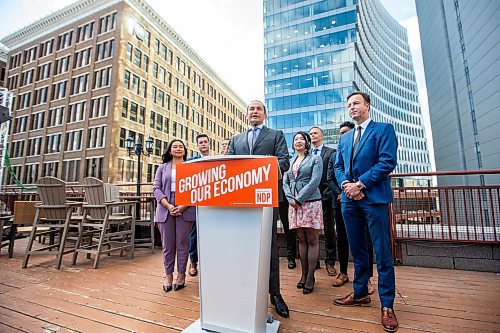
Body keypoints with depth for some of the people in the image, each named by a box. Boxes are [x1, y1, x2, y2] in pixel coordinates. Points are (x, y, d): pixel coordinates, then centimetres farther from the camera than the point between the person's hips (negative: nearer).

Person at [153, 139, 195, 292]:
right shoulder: (162, 167, 13)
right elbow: (156, 188, 4)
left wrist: (183, 206, -12)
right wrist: (168, 206, -10)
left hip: (185, 209, -1)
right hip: (166, 209, 2)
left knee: (183, 242, 4)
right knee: (167, 244, 7)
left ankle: (181, 275, 18)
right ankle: (168, 275, 22)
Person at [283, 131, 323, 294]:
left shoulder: (315, 159, 4)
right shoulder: (291, 161, 17)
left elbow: (315, 181, -8)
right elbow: (285, 182, 12)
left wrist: (299, 199, -12)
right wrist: (291, 199, -4)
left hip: (310, 203, -4)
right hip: (294, 204, 5)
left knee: (312, 240, 1)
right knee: (301, 240, 9)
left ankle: (310, 278, 9)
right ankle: (304, 275, 18)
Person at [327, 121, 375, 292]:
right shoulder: (334, 155, 15)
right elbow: (330, 179, 9)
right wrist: (340, 194, -6)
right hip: (340, 201, 4)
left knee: (364, 239, 1)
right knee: (342, 239, 11)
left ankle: (366, 277, 13)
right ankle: (343, 273, 23)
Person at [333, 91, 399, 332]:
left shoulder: (384, 129, 2)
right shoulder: (344, 138, 19)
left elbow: (388, 161, -10)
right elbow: (338, 165, 15)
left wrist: (360, 184, -14)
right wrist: (345, 184, -5)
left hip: (374, 198, -5)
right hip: (350, 199, 6)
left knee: (382, 253, 2)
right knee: (357, 251, 14)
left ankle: (387, 305, 16)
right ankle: (360, 293, 29)